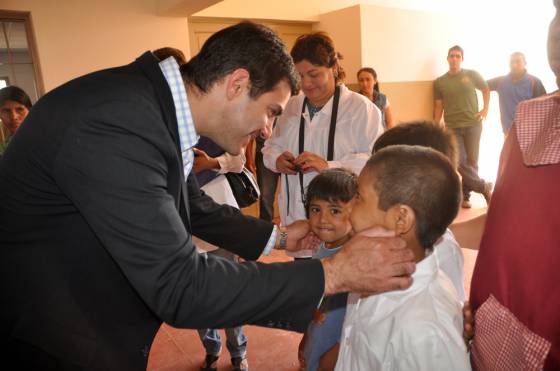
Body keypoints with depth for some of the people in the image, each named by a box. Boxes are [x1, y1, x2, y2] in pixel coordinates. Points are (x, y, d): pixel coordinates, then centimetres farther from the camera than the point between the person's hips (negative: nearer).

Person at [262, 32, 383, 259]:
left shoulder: (360, 107, -8)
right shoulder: (291, 106, 10)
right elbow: (271, 146, 17)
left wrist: (328, 166, -29)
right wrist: (277, 159, -6)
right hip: (297, 218, 5)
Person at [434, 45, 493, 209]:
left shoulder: (472, 75, 3)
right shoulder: (439, 82, 4)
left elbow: (486, 89, 18)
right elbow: (438, 106, 6)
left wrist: (485, 110, 7)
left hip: (473, 125, 0)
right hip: (452, 127, 0)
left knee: (471, 161, 3)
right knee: (458, 161, -13)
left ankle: (465, 195, 17)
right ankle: (484, 187, 5)